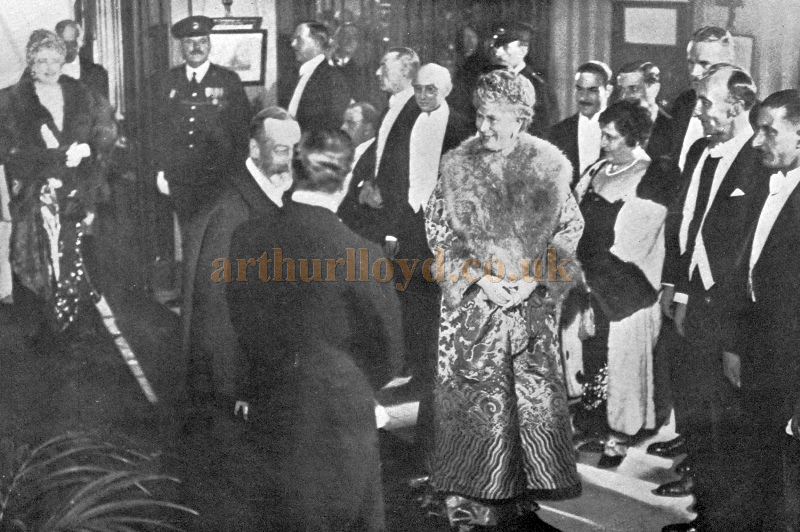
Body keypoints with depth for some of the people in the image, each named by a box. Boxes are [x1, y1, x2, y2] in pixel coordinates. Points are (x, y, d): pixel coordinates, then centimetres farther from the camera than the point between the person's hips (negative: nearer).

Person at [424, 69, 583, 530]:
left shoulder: (549, 165, 1)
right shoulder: (458, 165, 0)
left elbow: (570, 229, 4)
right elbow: (439, 230, 0)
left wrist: (536, 278, -8)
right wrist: (481, 277, -9)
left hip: (534, 302, 1)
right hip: (473, 302, -1)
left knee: (535, 398, 3)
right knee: (474, 399, 0)